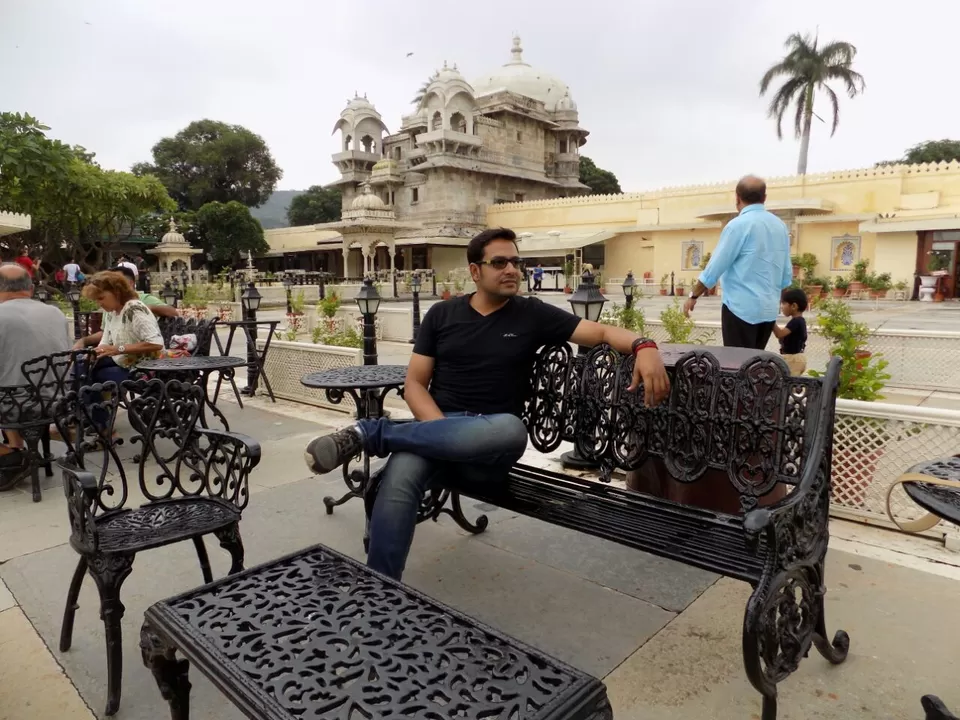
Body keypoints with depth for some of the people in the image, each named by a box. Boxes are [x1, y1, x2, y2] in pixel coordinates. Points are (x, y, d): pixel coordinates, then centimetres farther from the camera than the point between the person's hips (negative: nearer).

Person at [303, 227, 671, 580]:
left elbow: (602, 331, 1)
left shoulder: (533, 314, 6)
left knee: (512, 429, -38)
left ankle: (371, 432, -25)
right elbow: (414, 384, 5)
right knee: (397, 481, -33)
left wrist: (643, 346, -22)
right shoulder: (441, 315, 9)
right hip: (435, 427, 1)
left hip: (489, 448, 0)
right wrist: (444, 431, -15)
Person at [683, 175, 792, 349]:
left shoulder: (738, 225, -11)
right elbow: (787, 275, 15)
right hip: (769, 309, 7)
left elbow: (715, 267, -9)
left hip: (741, 308, -7)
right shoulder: (780, 226, 10)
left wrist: (693, 296, 3)